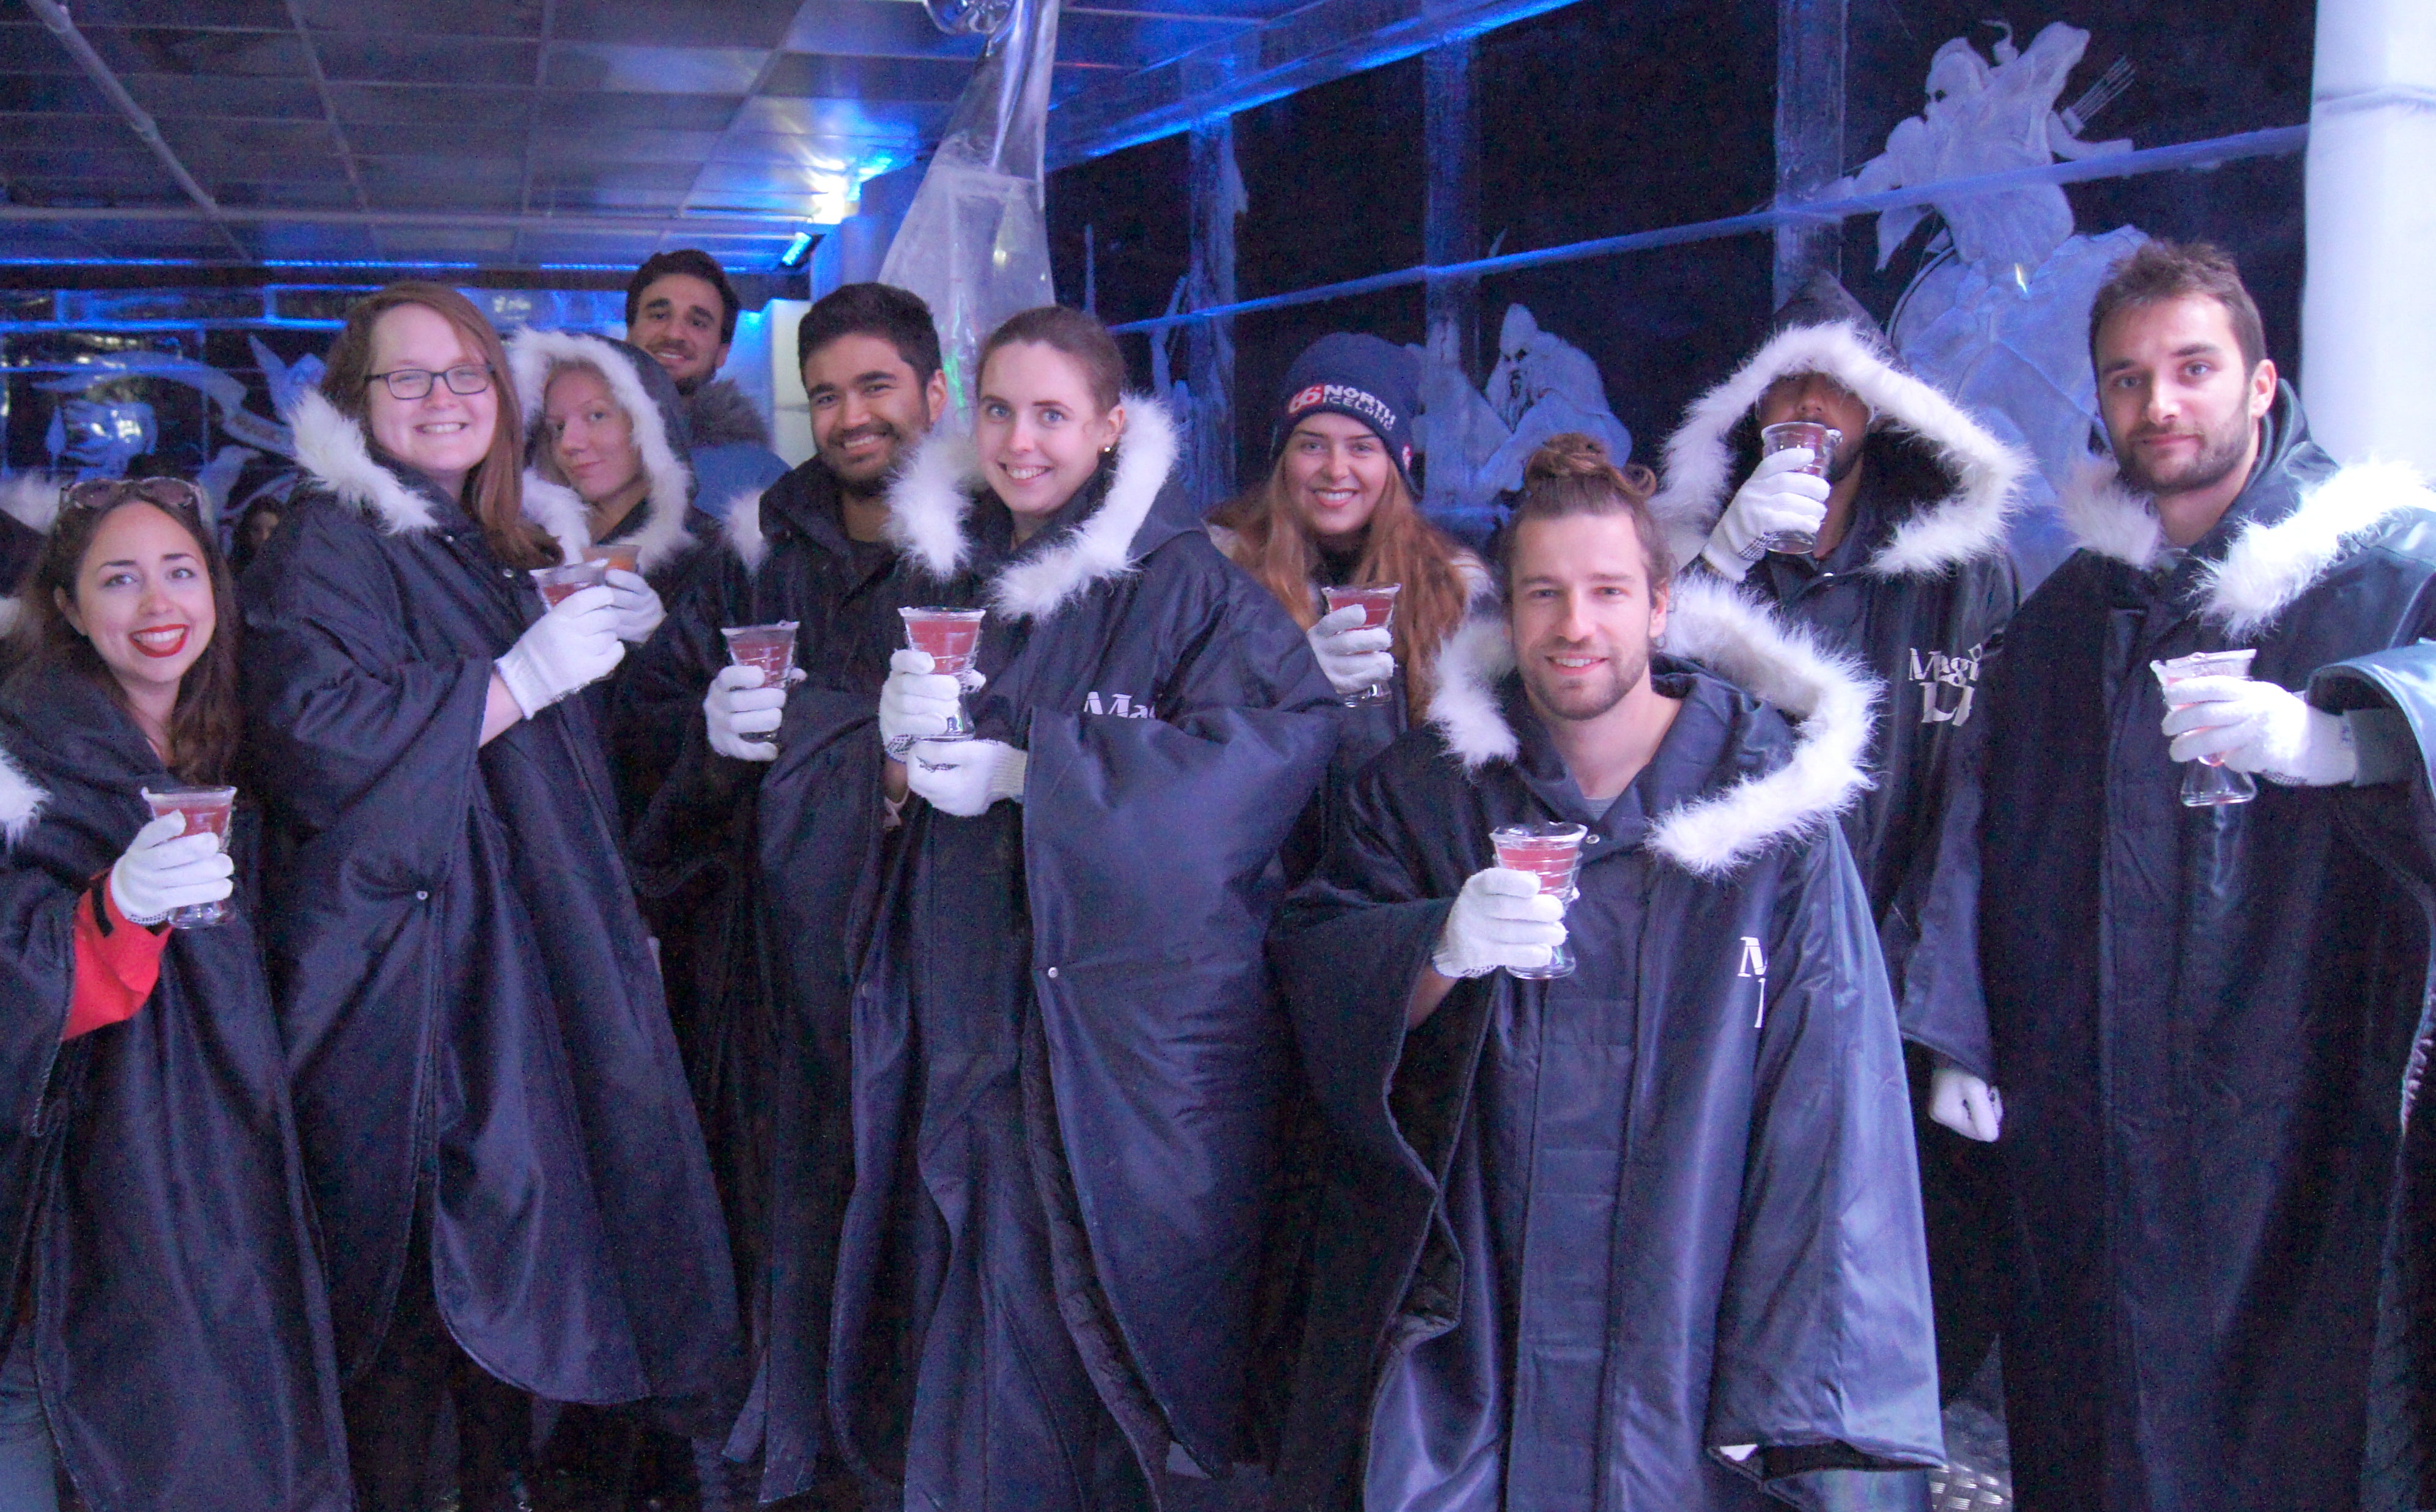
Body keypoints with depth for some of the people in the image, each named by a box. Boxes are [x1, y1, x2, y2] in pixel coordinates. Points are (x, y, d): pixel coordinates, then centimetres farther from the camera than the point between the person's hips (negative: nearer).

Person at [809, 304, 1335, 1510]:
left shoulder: (1186, 583, -6)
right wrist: (897, 750, -12)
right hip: (964, 1019, 5)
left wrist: (1025, 771, -20)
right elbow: (828, 762, 15)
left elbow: (1283, 736, -20)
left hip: (1130, 1034, -4)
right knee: (963, 1325, 6)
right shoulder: (941, 572, 12)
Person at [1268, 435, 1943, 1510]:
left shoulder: (1769, 795, -5)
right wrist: (1440, 946, -23)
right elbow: (1310, 972, -1)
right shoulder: (1425, 787, 4)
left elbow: (1824, 1095, -7)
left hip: (1676, 1330, -1)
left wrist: (1789, 1388, -12)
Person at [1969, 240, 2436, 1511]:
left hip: (2304, 1106, -3)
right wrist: (1969, 1044, 10)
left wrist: (2333, 738, -34)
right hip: (2095, 1141, 4)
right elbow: (2002, 853, 17)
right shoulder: (2062, 617, 15)